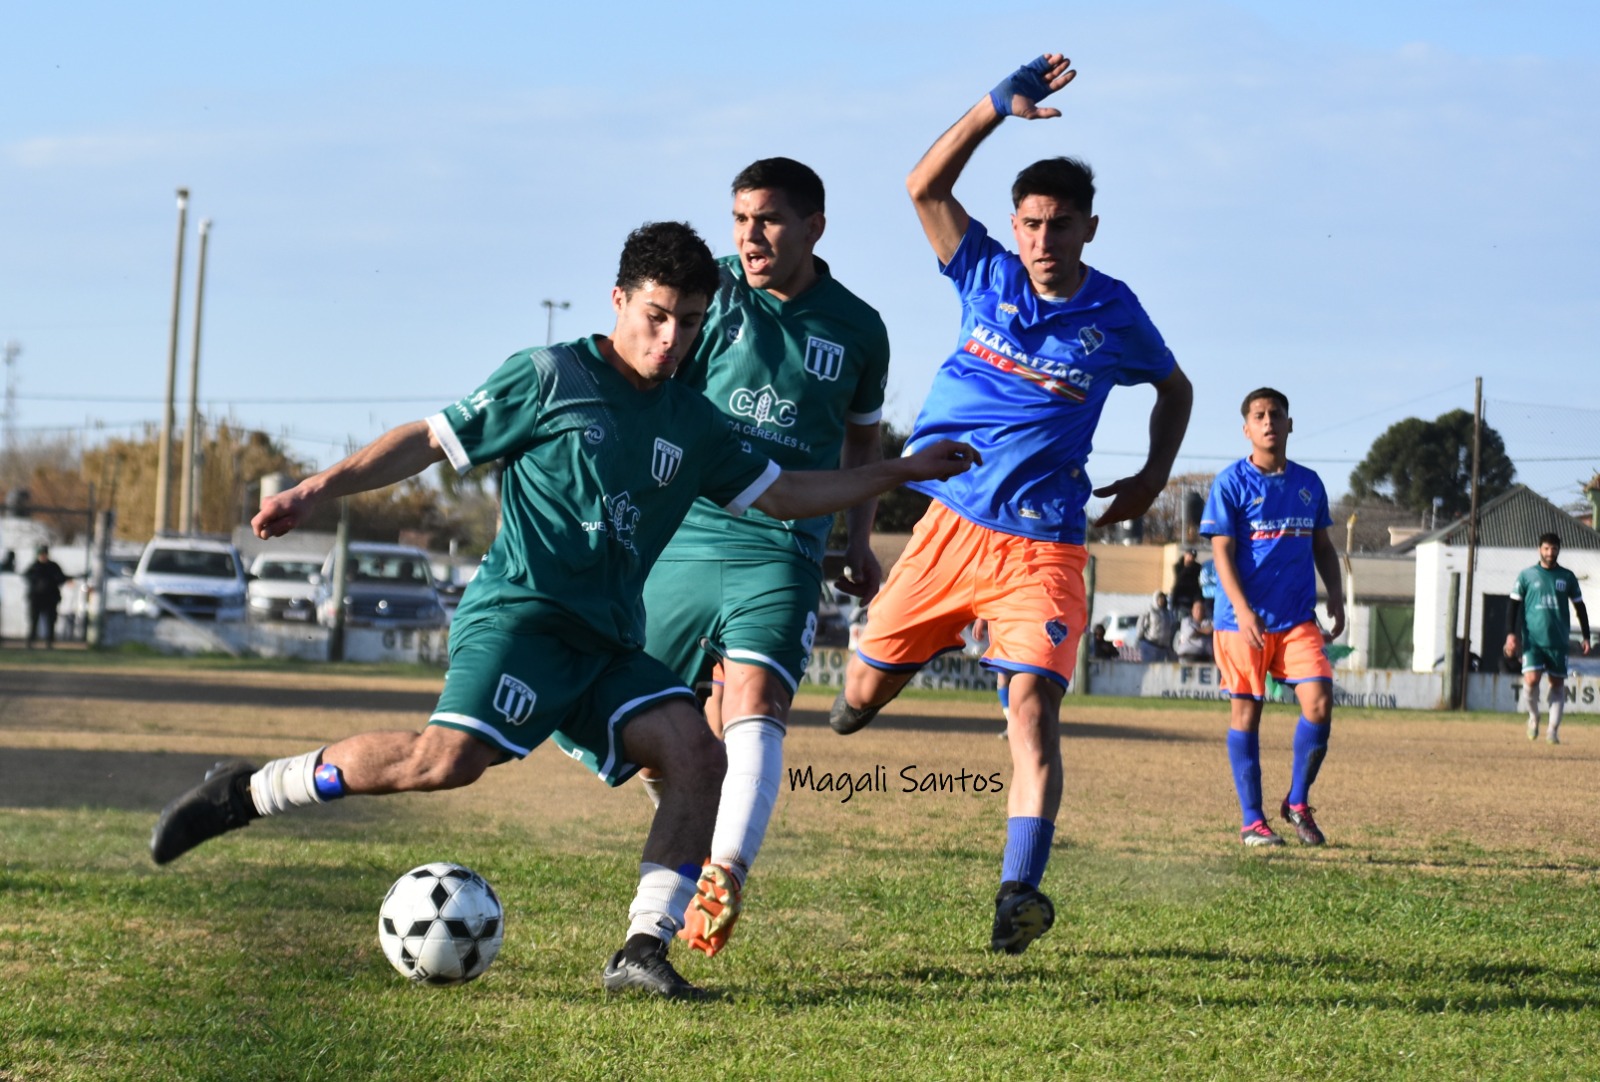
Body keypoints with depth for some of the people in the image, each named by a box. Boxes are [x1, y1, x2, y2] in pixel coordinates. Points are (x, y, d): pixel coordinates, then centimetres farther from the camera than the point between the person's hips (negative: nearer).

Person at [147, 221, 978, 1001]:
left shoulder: (693, 425, 17)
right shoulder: (550, 378, 0)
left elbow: (781, 495, 27)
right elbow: (432, 440, 2)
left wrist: (898, 472, 24)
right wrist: (317, 490, -4)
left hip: (608, 646, 6)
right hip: (518, 612, -6)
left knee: (695, 754, -16)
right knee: (450, 757, -28)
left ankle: (644, 949, -17)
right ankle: (247, 791, -14)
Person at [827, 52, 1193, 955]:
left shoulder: (1114, 314, 1)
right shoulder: (988, 275, 2)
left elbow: (1176, 386, 20)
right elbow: (926, 187, -8)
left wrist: (1155, 475, 6)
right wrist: (1003, 105, -18)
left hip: (1043, 545, -2)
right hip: (953, 522, 2)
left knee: (1034, 702, -21)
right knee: (863, 695, 9)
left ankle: (1021, 889, -28)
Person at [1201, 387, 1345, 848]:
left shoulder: (1308, 483, 11)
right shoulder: (1231, 483, -3)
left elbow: (1322, 546, 20)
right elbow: (1222, 551, -8)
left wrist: (1336, 598, 8)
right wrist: (1242, 611, -18)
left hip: (1298, 618, 4)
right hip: (1244, 619, -3)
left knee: (1319, 702, -10)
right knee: (1246, 711, 1)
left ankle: (1298, 803, 7)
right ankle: (1252, 820, 9)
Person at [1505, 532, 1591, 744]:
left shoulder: (1567, 577, 8)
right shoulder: (1527, 575, 3)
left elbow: (1579, 607, 15)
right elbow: (1514, 605, 4)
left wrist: (1586, 637, 11)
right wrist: (1511, 634, -7)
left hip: (1559, 640, 2)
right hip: (1533, 639, -2)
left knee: (1557, 683, 2)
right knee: (1531, 679, -16)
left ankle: (1553, 729, 8)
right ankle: (1533, 716, 10)